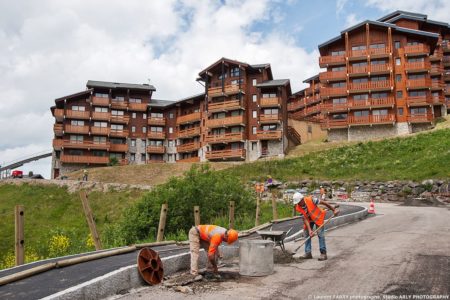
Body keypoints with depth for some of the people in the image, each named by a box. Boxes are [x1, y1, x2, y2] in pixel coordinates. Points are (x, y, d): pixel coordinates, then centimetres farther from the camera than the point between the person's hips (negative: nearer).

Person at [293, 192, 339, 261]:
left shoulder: (310, 200, -33)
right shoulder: (298, 208, -21)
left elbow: (324, 202, -22)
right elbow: (305, 219, -20)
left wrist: (333, 209, -15)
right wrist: (309, 230, -29)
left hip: (318, 217, -4)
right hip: (309, 220, 4)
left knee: (320, 234, -11)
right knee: (307, 234, 2)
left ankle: (323, 253, -6)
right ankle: (308, 253, 10)